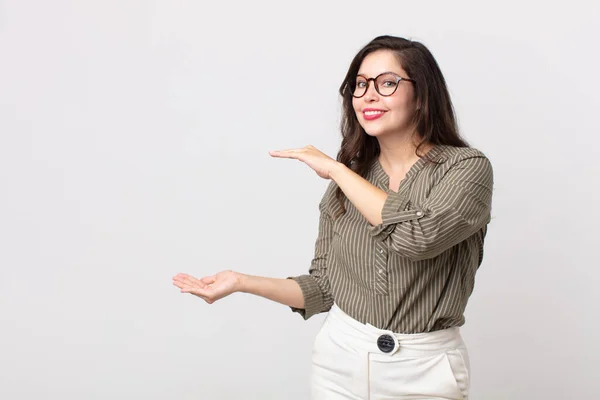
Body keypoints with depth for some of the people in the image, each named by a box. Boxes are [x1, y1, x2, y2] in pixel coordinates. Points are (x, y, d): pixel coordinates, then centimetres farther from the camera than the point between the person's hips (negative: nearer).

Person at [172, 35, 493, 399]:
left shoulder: (468, 168, -10)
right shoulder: (347, 182, 2)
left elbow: (416, 237, -29)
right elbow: (324, 287, 6)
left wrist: (336, 169, -18)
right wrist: (241, 282, -6)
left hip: (423, 371, -3)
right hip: (340, 357, 3)